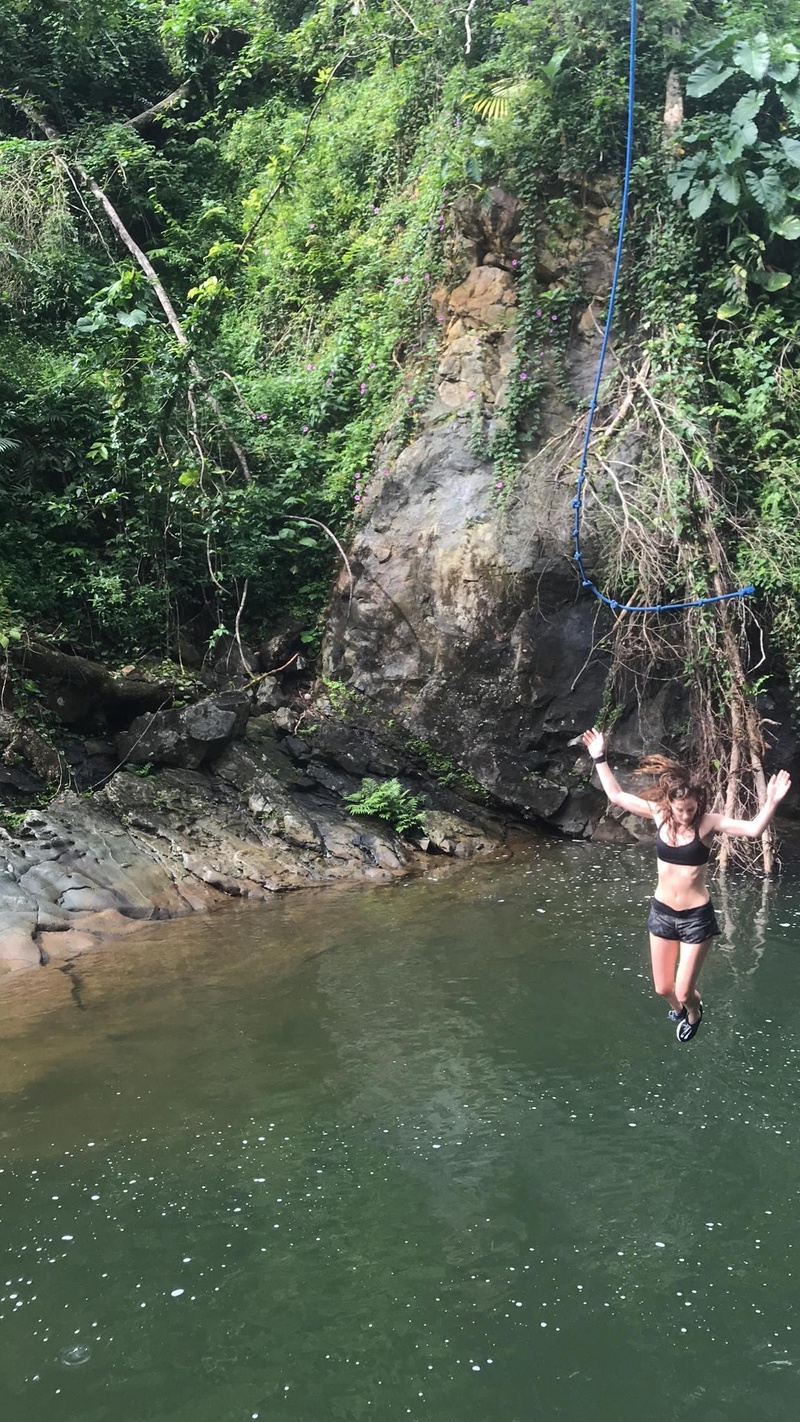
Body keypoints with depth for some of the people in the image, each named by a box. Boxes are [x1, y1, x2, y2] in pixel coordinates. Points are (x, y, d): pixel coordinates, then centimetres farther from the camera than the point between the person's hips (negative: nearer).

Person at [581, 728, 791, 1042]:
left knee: (683, 992, 3)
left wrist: (772, 801, -48)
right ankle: (677, 1006, 54)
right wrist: (599, 758, -1)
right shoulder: (659, 813, -9)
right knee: (663, 989, 16)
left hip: (696, 916, -4)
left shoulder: (708, 822, -19)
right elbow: (616, 795, 0)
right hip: (661, 911, 4)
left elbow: (753, 830, -33)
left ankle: (693, 1012, 41)